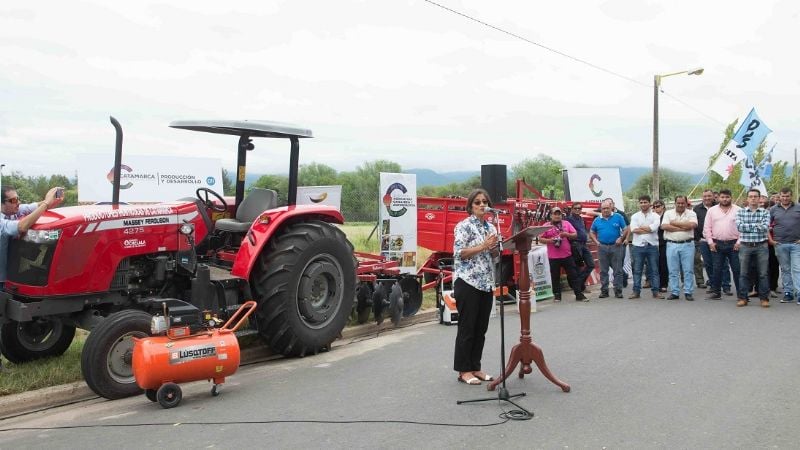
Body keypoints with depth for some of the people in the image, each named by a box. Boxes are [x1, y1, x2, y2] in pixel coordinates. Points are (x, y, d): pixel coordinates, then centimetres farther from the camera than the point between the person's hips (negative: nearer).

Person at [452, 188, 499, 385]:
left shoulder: (491, 227, 14)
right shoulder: (463, 226, -7)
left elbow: (494, 255, 18)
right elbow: (459, 253, -15)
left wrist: (494, 247, -4)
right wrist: (483, 246, -19)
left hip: (487, 283, 7)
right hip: (467, 282, -7)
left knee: (481, 329, 11)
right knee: (467, 328, -1)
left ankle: (475, 367, 20)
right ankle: (463, 370, 7)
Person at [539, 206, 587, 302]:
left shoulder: (567, 223, 8)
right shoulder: (546, 226, 2)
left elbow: (575, 235, 7)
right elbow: (540, 239, 1)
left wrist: (567, 234, -12)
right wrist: (549, 240, -16)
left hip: (567, 255, 1)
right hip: (553, 257, -1)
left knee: (573, 275, 3)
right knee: (555, 277, 6)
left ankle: (579, 295, 7)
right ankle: (557, 296, 16)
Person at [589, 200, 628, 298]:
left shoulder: (618, 217, 1)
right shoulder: (597, 220, 8)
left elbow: (625, 229, 3)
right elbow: (591, 232, 17)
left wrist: (621, 238, -11)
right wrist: (596, 241, 4)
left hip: (616, 247, -2)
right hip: (602, 247, 2)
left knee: (618, 270, 0)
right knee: (603, 271, 6)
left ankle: (618, 291, 5)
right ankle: (604, 291, 13)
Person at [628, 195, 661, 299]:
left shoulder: (655, 216, 5)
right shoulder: (635, 216, 9)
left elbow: (653, 227, -13)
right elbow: (633, 229, -7)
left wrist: (641, 227, -5)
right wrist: (648, 230, -8)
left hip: (652, 246, -1)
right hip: (638, 246, 1)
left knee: (654, 270, 3)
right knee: (637, 270, 3)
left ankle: (655, 291, 8)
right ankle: (636, 291, 8)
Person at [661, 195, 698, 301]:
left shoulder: (691, 213, 5)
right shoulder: (668, 213, 8)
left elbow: (692, 225, -14)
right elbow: (664, 226, -8)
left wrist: (675, 223, -8)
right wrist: (682, 228, -10)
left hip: (687, 244, -1)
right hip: (672, 245, 1)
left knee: (688, 270, 0)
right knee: (673, 271, 4)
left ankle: (688, 292, 7)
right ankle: (674, 293, 11)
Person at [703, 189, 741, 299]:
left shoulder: (738, 210, 4)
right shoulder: (712, 210, 8)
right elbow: (707, 228, 8)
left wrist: (739, 241, -6)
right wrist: (710, 242, 1)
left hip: (734, 244, -1)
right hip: (717, 244, 1)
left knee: (737, 269, 0)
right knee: (717, 269, 5)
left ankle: (741, 294, 6)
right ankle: (715, 292, 14)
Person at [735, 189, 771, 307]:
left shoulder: (765, 212, 5)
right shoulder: (740, 212, 6)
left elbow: (765, 227, -11)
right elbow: (739, 226, -10)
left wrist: (748, 226, -10)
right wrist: (756, 225, -9)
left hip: (761, 246, 0)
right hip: (745, 246, 0)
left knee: (763, 274, 3)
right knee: (743, 273, 5)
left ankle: (764, 298, 12)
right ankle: (743, 298, 12)